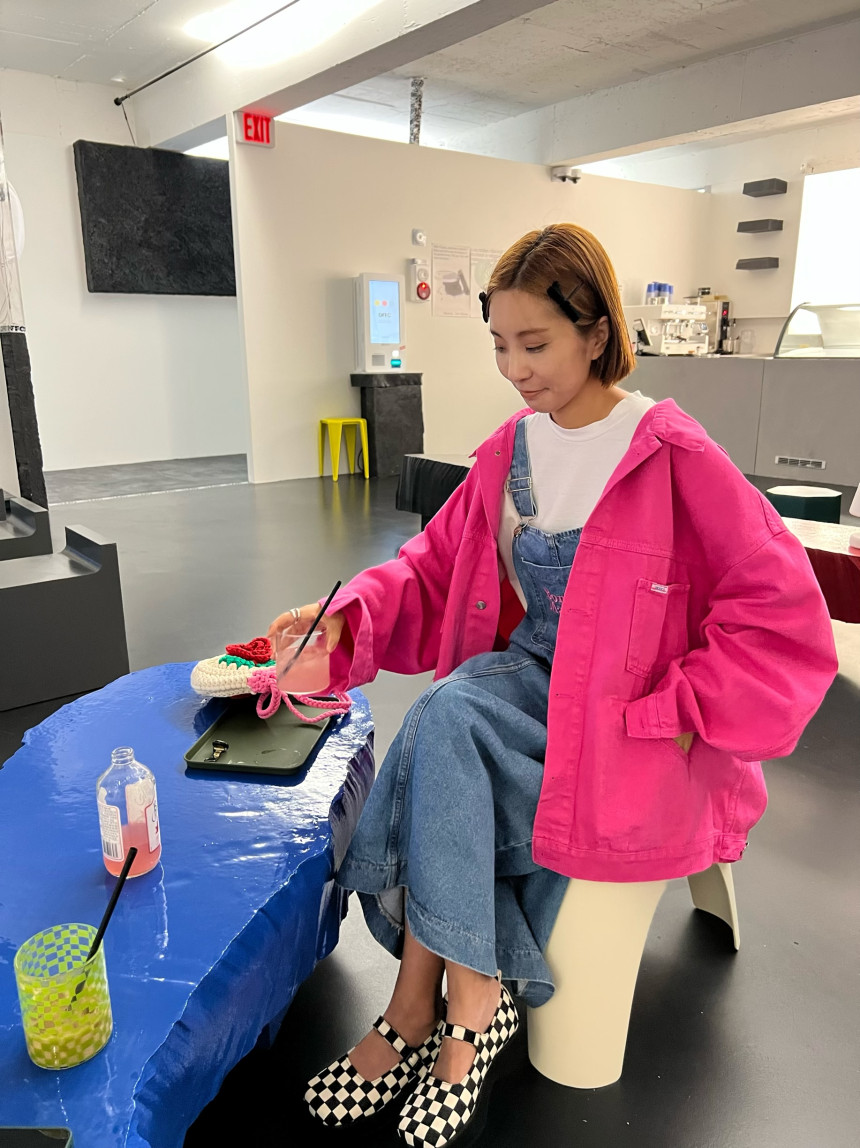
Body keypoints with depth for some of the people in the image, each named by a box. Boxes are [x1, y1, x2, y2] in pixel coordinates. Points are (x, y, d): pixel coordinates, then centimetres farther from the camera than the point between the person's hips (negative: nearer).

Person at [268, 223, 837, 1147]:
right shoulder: (508, 452, 7)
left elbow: (784, 613, -12)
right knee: (448, 720, -26)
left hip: (628, 722, -5)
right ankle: (467, 1004, -8)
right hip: (527, 682, 5)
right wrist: (351, 612, -10)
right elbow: (437, 566, 8)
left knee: (445, 720, -27)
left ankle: (417, 1008, -10)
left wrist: (674, 716, -17)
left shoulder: (675, 457, -11)